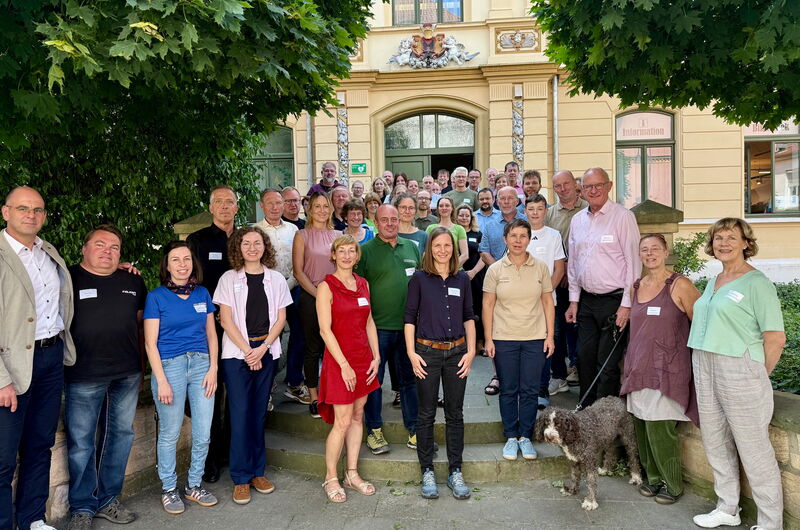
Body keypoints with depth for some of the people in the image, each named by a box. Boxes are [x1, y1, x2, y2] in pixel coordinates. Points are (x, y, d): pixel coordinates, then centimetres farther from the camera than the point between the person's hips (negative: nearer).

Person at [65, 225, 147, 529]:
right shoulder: (69, 279, -4)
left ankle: (107, 500, 28)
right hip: (84, 376, -4)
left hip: (128, 373, 5)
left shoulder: (133, 282, 9)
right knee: (81, 442, 4)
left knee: (122, 435, 12)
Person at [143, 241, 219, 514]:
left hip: (201, 364, 4)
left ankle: (194, 485, 25)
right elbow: (150, 343, -4)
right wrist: (161, 381, -10)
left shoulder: (202, 294, 9)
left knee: (203, 434, 6)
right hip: (169, 366, -3)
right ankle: (168, 489, 24)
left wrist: (213, 369, 1)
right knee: (170, 434, 4)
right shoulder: (156, 296, -2)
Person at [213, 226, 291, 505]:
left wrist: (262, 348, -8)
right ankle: (241, 478, 7)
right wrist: (248, 351, -10)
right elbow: (226, 320, -3)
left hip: (267, 351, 2)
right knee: (240, 413, -3)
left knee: (259, 412, 7)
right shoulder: (229, 279, 1)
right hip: (237, 352, -2)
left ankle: (257, 471, 18)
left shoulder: (276, 279, 7)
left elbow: (280, 318, 5)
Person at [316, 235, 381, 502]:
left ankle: (352, 474, 24)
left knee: (358, 417, 12)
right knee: (342, 421, -3)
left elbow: (369, 322, 13)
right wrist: (344, 364, -16)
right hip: (339, 359, -6)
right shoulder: (326, 286, -9)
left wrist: (376, 357, 5)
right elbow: (325, 330, -13)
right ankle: (330, 478, 14)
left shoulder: (363, 284, 9)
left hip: (363, 358, 6)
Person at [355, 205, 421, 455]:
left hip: (408, 325, 4)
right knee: (373, 379, 5)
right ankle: (374, 430, 19)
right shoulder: (366, 250, -2)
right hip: (377, 326, -4)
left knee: (409, 378, 12)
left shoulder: (412, 248, 11)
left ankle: (414, 429, 23)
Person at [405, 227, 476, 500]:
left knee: (455, 413, 9)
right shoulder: (419, 278, -2)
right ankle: (427, 472, 19)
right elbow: (409, 317, -1)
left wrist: (471, 350, 2)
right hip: (427, 352, -2)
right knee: (426, 414, 6)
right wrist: (411, 352, -8)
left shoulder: (462, 279, 5)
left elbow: (468, 316, 10)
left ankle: (455, 472, 21)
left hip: (456, 352, 3)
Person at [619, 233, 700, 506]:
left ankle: (672, 484, 15)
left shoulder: (680, 285, -8)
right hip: (638, 368, 6)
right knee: (641, 425, 9)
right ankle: (654, 477, 28)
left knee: (659, 428, -6)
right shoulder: (636, 287, 10)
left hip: (666, 370, -6)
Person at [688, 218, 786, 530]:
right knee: (716, 444, 16)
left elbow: (776, 338, -12)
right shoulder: (713, 282, 13)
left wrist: (759, 376, -4)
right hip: (704, 369, 8)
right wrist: (702, 370, 13)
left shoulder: (756, 283, -10)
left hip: (739, 370, -8)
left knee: (753, 449, 1)